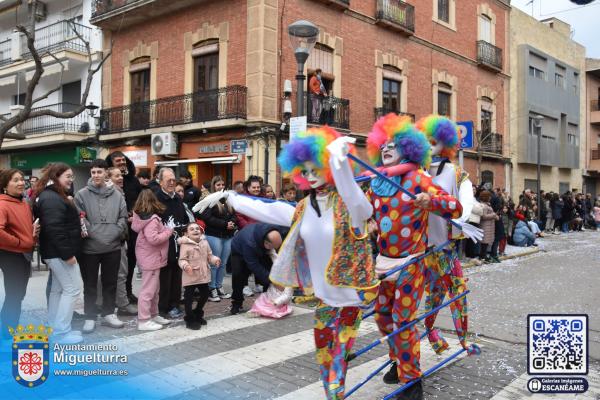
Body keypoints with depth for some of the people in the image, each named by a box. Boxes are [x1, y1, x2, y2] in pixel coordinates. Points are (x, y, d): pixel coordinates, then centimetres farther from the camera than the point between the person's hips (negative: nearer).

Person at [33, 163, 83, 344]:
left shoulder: (51, 196, 16)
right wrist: (67, 253, -25)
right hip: (60, 253, -11)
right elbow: (54, 229, -26)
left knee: (58, 289, 15)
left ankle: (54, 329, 23)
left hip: (55, 252, 11)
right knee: (73, 289, -6)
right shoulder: (53, 199, -19)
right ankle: (61, 332, -2)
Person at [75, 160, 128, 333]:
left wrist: (116, 233, -6)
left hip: (113, 247, 3)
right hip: (89, 248, -2)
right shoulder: (82, 195, -2)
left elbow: (123, 218, 6)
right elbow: (79, 219, -6)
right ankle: (90, 317, 19)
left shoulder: (117, 195, 6)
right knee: (90, 285, 8)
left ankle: (108, 314, 26)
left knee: (110, 283, 13)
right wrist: (91, 232, -16)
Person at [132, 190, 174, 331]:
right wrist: (168, 232, -16)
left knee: (155, 289, 19)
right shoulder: (152, 219, -22)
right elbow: (153, 239, -29)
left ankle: (153, 315, 30)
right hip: (151, 258, -10)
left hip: (150, 257, 10)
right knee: (148, 290, -3)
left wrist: (164, 229, 6)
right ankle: (144, 321, 4)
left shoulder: (142, 217, 7)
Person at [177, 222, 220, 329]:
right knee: (189, 298, 2)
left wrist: (215, 260, -11)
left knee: (205, 295, 16)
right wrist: (185, 265, -35)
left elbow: (209, 256, 9)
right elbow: (182, 260, -15)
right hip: (190, 277, -6)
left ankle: (198, 314, 38)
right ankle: (190, 319, 17)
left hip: (203, 275, 6)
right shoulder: (185, 245, -13)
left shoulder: (204, 242, 3)